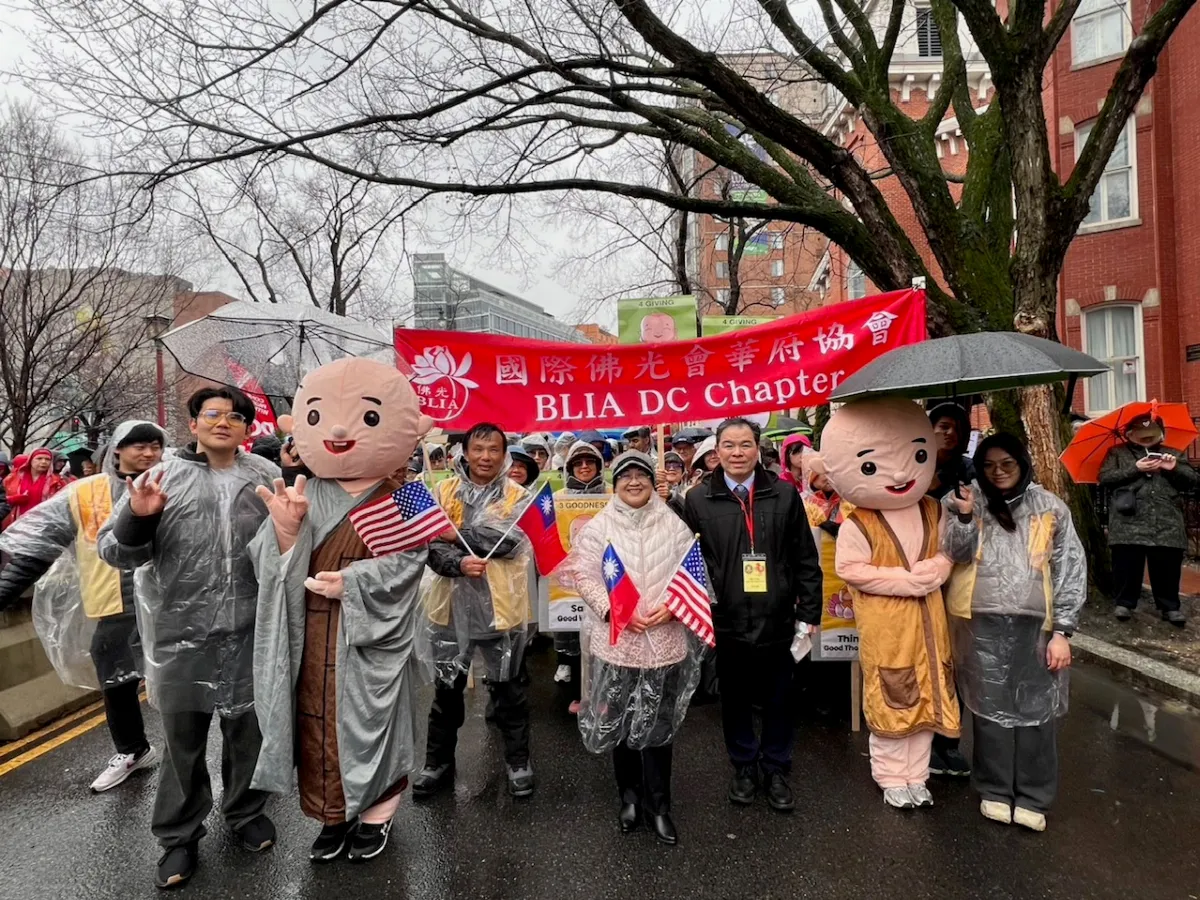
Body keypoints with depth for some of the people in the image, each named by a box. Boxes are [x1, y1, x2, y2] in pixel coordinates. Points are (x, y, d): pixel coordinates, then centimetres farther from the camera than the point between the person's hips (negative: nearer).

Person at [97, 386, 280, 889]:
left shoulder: (267, 478, 1)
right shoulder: (160, 479, -2)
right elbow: (115, 553, 0)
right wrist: (136, 519, -20)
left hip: (249, 632, 1)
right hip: (181, 634, -1)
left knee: (248, 729, 17)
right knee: (182, 738, 15)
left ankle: (245, 811, 40)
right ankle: (179, 835, 34)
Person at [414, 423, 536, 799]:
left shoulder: (516, 496, -3)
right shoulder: (444, 491, 1)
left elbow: (510, 541, -19)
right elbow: (432, 545, -7)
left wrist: (456, 532, -21)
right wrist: (459, 563, -26)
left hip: (500, 606, -1)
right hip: (452, 603, 2)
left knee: (508, 687, 13)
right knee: (447, 686, 16)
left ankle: (518, 761, 31)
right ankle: (438, 762, 34)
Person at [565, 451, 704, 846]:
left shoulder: (674, 525, 2)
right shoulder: (598, 527, -1)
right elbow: (584, 576, -3)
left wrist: (671, 607, -11)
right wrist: (612, 610, -14)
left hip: (665, 640, 0)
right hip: (616, 640, 0)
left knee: (659, 723, 8)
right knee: (619, 722, 12)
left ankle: (658, 805, 23)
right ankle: (629, 796, 32)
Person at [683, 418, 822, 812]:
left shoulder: (784, 496, 0)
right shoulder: (698, 498, -3)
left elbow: (805, 560, 3)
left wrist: (809, 613, 1)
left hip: (776, 618, 1)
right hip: (726, 620, 0)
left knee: (777, 699, 15)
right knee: (735, 698, 15)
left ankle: (776, 770, 35)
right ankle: (744, 765, 36)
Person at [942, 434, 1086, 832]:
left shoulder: (1049, 507, 3)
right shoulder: (966, 501, 4)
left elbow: (1071, 569, 3)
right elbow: (958, 553, -7)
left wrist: (1063, 630, -2)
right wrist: (965, 518, -25)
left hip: (1034, 624, 0)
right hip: (981, 623, 0)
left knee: (1034, 709, 5)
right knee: (990, 707, 8)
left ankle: (1032, 797, 20)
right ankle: (995, 791, 22)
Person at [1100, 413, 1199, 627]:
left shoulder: (1173, 454, 21)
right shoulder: (1117, 453, 12)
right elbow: (1104, 478, -2)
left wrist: (1175, 469, -7)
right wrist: (1135, 469, -11)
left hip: (1167, 524, 2)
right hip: (1129, 523, -2)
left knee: (1168, 567, 2)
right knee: (1127, 565, -2)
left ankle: (1170, 607, 15)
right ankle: (1125, 603, 12)